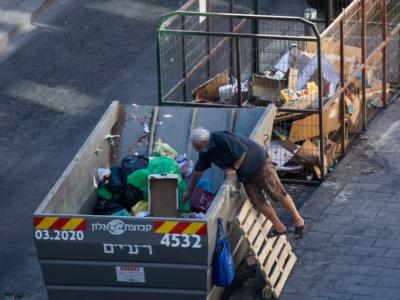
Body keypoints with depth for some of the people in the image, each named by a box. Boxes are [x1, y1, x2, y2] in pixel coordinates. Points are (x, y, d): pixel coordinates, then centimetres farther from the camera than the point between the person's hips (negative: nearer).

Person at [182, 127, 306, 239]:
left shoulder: (222, 138, -29)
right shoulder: (205, 151, -1)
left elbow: (242, 151, -25)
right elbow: (198, 170, 11)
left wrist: (234, 168, -13)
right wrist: (190, 191, 18)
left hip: (259, 164, -8)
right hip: (245, 174, 8)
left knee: (278, 194, 1)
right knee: (258, 203, 2)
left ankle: (298, 221, 15)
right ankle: (279, 227, 17)